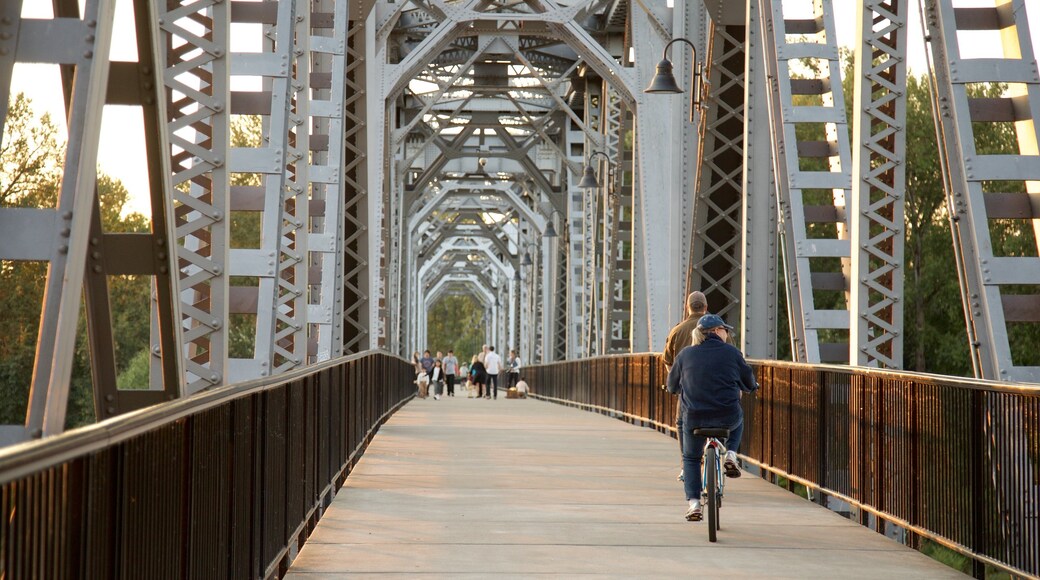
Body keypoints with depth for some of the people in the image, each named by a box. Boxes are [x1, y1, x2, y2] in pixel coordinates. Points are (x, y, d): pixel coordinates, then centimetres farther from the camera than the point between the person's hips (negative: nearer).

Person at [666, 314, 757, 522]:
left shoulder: (685, 354, 4)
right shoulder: (731, 352, 2)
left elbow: (672, 386, 16)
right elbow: (749, 382, 12)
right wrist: (752, 387, 37)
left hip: (695, 418, 1)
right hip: (728, 416, -1)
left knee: (691, 458, 23)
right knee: (738, 418, 37)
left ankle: (693, 502, 8)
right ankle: (730, 454, 16)